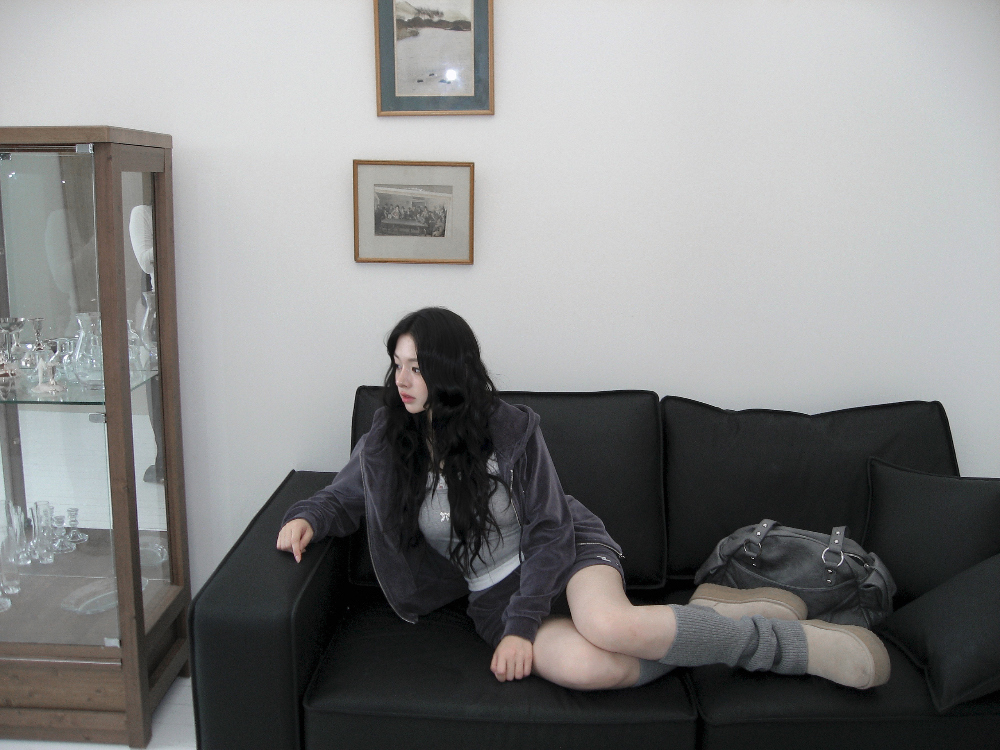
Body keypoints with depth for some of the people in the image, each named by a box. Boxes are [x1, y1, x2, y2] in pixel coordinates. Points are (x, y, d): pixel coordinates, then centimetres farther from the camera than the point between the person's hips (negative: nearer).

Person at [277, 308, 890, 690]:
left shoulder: (511, 430, -12)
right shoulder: (381, 448, -4)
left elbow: (548, 531, -11)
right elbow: (341, 499, 14)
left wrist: (521, 623, -19)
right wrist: (307, 517, -10)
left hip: (567, 548, -2)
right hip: (491, 591, 2)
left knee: (608, 624, -39)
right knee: (584, 665, -34)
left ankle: (813, 643, -19)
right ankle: (713, 616, -9)